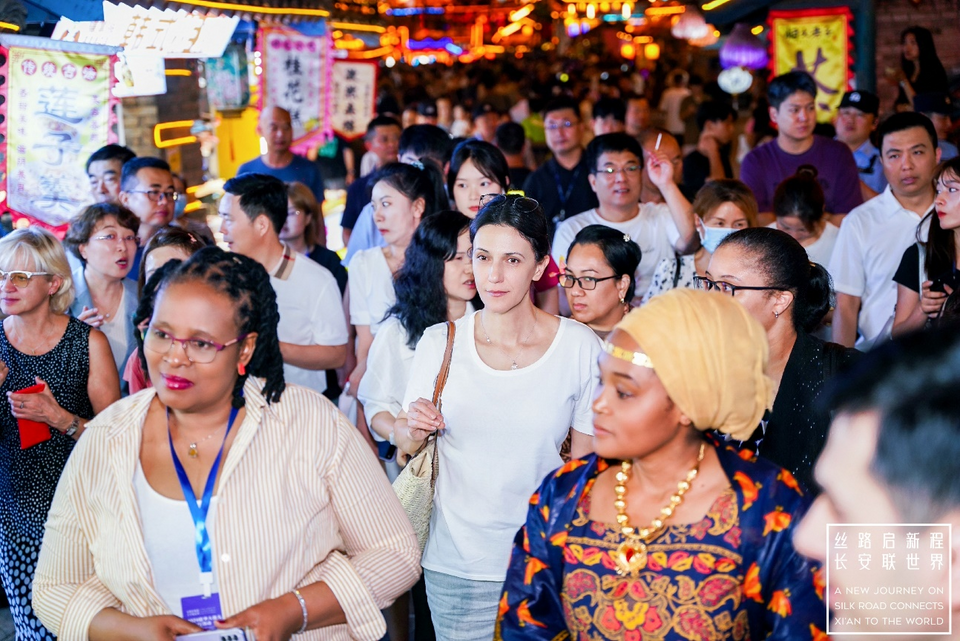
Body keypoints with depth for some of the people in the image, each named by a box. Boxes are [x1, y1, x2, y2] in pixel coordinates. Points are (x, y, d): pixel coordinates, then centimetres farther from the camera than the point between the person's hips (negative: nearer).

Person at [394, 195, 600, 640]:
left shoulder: (579, 346, -7)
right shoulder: (439, 344, -5)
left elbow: (583, 464, 2)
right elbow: (404, 443, 6)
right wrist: (414, 431, -16)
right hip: (456, 566, 1)